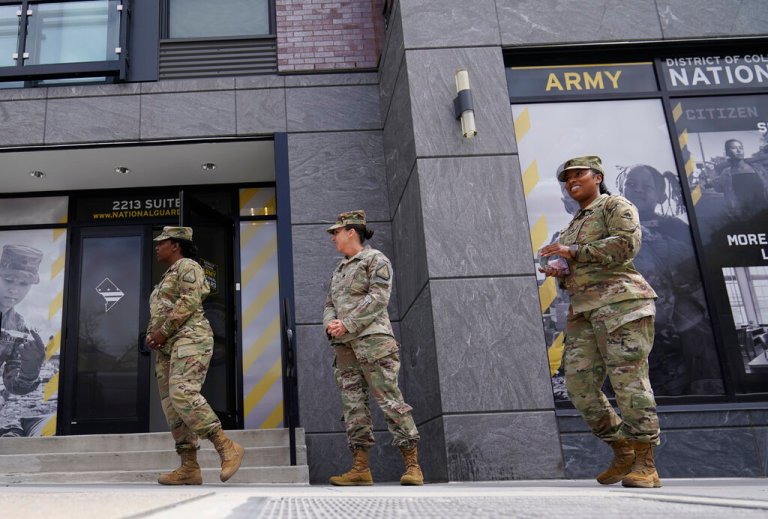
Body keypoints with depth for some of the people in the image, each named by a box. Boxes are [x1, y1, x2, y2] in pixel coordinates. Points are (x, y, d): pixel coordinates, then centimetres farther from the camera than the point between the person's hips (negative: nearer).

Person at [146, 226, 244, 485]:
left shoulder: (187, 266, 0)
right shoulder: (168, 275, 29)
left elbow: (189, 302, -15)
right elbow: (157, 314, 29)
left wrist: (163, 331, -14)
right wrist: (152, 335, 10)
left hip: (189, 339, -10)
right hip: (167, 348, 10)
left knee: (182, 394, -25)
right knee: (172, 405, 2)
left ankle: (227, 447, -24)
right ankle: (189, 468, 1)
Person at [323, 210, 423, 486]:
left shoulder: (375, 260, 2)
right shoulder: (339, 269, 25)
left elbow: (378, 298, -11)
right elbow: (329, 304, 21)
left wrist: (347, 324, -15)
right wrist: (330, 324, -1)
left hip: (372, 339, -7)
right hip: (344, 345, 7)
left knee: (389, 400, -10)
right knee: (353, 404, 1)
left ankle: (412, 465, -6)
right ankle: (361, 469, 2)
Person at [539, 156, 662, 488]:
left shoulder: (615, 206, 6)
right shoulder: (572, 226, 28)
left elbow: (627, 243, -13)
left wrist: (574, 252, -14)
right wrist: (559, 273, 8)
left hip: (620, 301, -8)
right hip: (583, 311, 8)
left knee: (628, 380, -12)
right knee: (578, 385, -1)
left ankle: (646, 464, -4)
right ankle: (622, 451, 12)